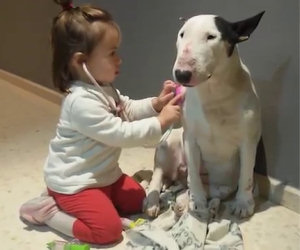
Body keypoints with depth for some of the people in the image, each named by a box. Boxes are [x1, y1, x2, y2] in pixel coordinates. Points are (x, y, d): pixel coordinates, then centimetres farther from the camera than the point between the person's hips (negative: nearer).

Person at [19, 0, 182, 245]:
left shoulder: (104, 88, 2)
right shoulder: (82, 102, -31)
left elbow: (128, 110, 10)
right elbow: (120, 134, -30)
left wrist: (156, 103, -7)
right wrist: (161, 122, -25)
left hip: (103, 174, 10)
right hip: (74, 182, -10)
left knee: (137, 201, 17)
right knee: (108, 229, -14)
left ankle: (63, 203, 18)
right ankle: (48, 210, 1)